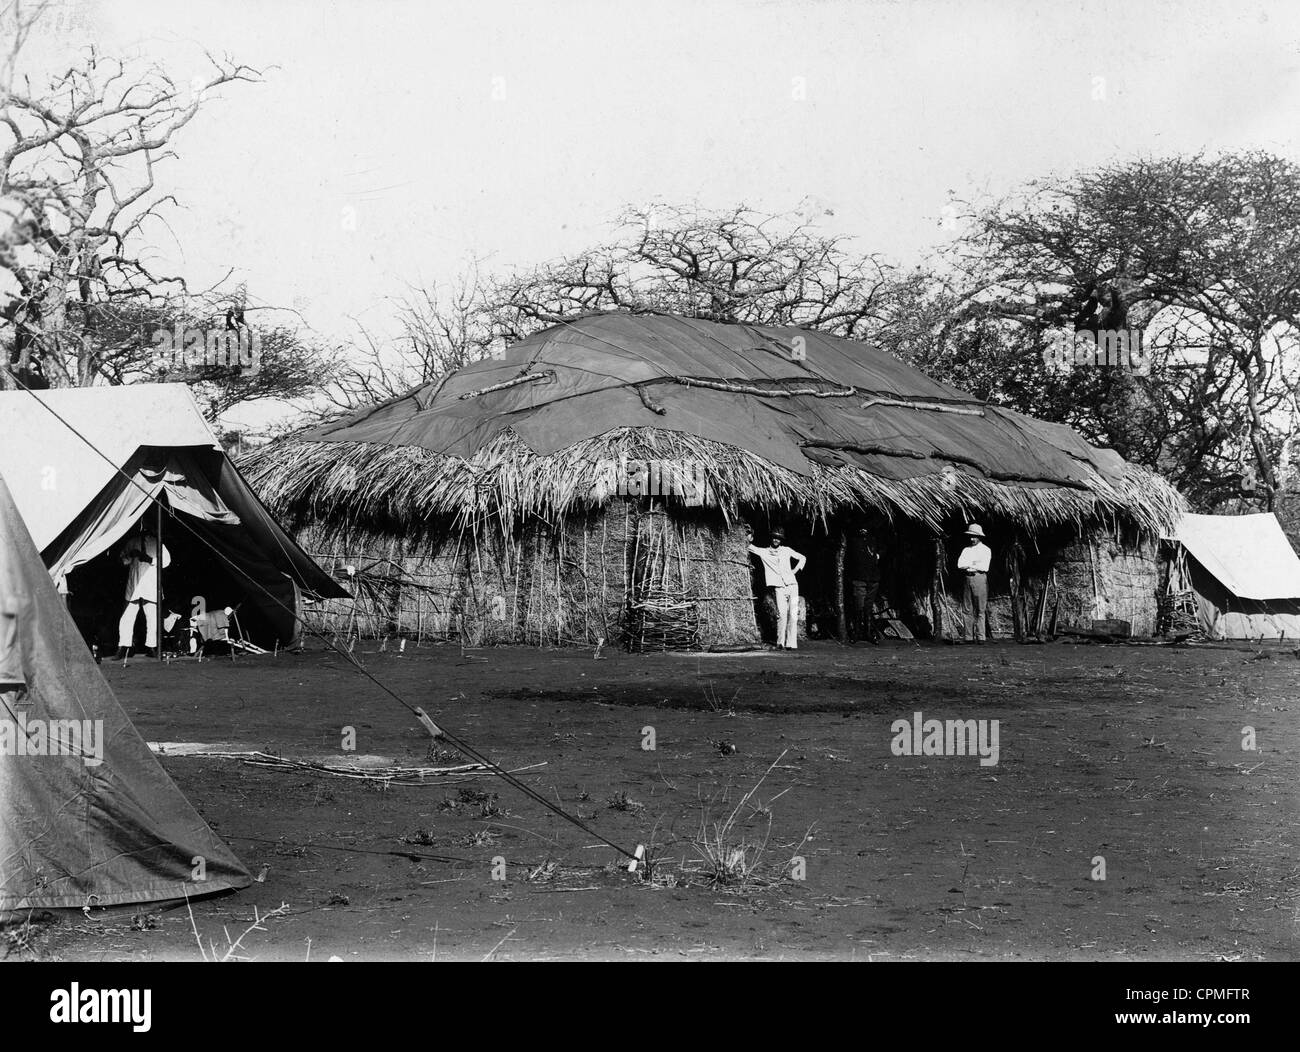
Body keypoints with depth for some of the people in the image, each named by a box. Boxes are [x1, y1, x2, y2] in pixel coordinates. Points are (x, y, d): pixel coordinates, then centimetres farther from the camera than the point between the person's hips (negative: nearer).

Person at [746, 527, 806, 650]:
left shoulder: (787, 550, 12)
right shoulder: (764, 552, 6)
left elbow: (802, 558, 21)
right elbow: (751, 548, -4)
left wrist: (795, 570, 9)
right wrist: (749, 541, -24)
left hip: (792, 586, 2)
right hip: (779, 588, -2)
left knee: (793, 615, -4)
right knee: (781, 614, -15)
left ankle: (791, 643, -3)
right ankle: (780, 643, -11)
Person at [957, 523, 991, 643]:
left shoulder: (985, 550, 5)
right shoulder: (966, 550, 17)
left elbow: (984, 567, -8)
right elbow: (960, 564, 3)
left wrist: (968, 565, -6)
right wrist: (974, 564, -10)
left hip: (979, 578, -4)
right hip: (967, 579, 4)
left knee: (980, 610, -5)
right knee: (968, 610, 1)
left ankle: (980, 637, -5)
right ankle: (969, 637, 2)